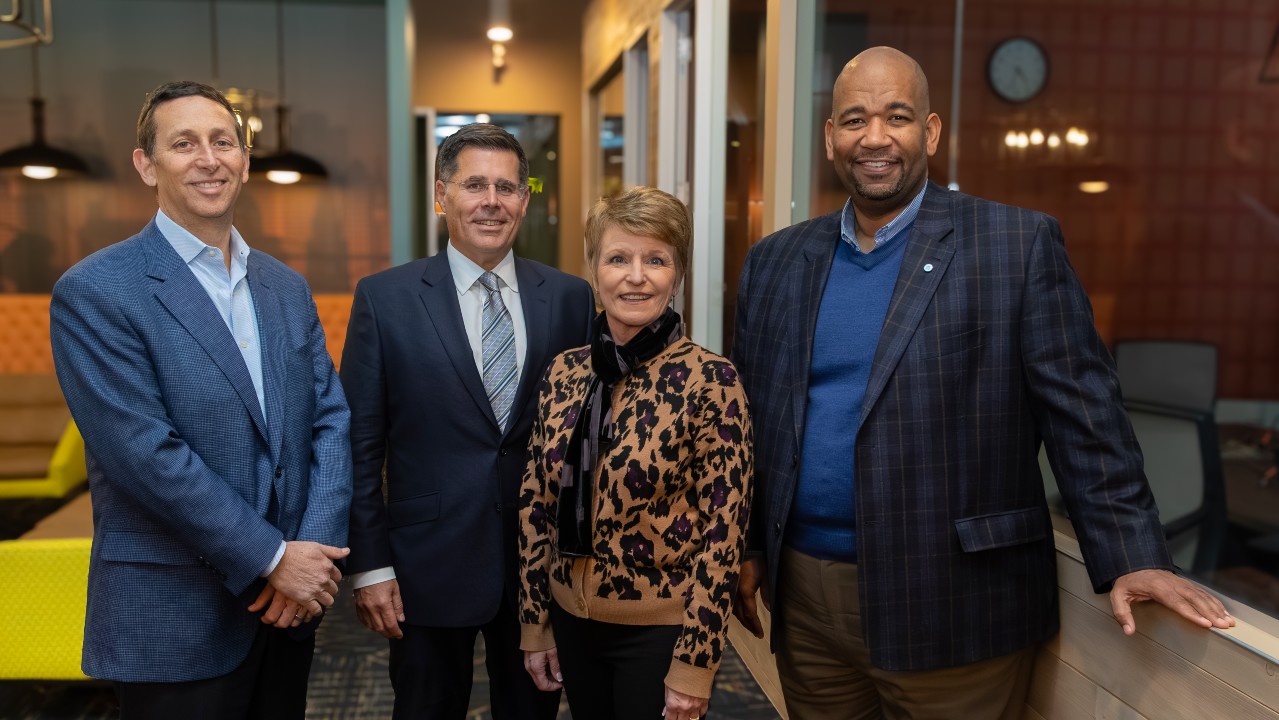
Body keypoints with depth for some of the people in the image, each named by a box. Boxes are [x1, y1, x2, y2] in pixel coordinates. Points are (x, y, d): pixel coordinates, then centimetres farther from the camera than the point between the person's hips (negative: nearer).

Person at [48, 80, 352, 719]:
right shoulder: (93, 293, -11)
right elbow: (146, 455, -18)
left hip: (289, 598, 6)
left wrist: (316, 552, -9)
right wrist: (272, 558, -16)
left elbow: (330, 419, 4)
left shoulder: (286, 286, 8)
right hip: (175, 618, -5)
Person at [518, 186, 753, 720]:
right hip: (573, 622, 5)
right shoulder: (564, 372, -1)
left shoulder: (710, 381, -16)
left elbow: (723, 531, -15)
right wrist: (535, 621, 7)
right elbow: (538, 504, 5)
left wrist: (695, 661, -13)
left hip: (660, 631, -5)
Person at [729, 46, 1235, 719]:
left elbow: (1083, 413, -6)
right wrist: (746, 548, 11)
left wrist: (1131, 559, -11)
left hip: (954, 613, -3)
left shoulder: (1019, 245, -4)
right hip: (805, 602, 4)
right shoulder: (776, 261, 8)